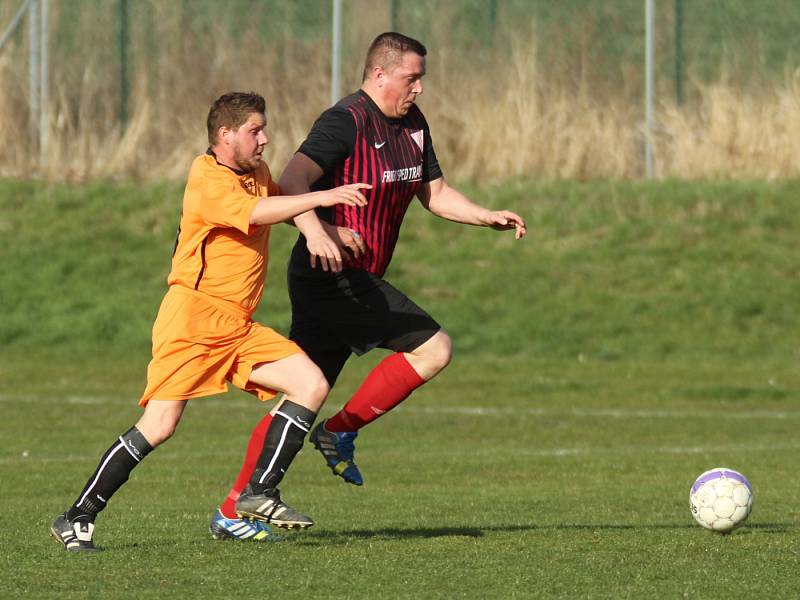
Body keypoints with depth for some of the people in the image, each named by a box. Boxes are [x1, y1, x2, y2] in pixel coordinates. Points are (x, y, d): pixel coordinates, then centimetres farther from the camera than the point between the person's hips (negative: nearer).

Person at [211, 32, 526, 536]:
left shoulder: (413, 125, 13)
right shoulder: (346, 122, -15)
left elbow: (436, 193, 22)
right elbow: (292, 182, -25)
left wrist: (491, 218, 8)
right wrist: (316, 233, -42)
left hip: (358, 282, 9)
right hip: (331, 275, -9)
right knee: (434, 348, -15)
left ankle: (235, 508, 13)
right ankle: (341, 431, -5)